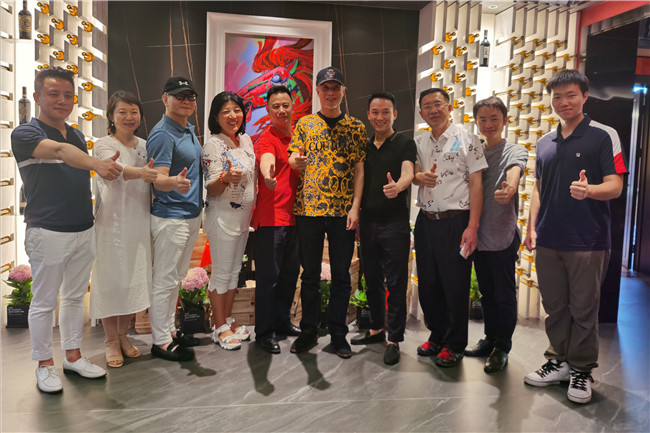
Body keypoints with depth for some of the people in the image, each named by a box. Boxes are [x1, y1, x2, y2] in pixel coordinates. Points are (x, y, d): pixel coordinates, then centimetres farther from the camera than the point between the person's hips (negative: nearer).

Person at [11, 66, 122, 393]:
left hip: (83, 230, 6)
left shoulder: (77, 135, 12)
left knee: (75, 296, 16)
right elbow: (59, 150, -33)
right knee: (44, 301, 6)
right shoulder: (25, 134, -10)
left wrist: (104, 166, 3)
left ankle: (73, 356, 29)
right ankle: (44, 365, 21)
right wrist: (97, 164, -49)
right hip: (48, 232, -6)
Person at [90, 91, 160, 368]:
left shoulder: (144, 146, 12)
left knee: (135, 277, 9)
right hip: (112, 221, -5)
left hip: (139, 221, 5)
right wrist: (140, 172, -47)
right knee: (111, 277, 0)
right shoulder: (104, 145, -5)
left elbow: (154, 179, 13)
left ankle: (123, 335, 26)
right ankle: (111, 341, 15)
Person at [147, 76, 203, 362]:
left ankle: (169, 329, 31)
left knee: (175, 278, 19)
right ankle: (160, 341, 11)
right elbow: (158, 179, -24)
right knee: (163, 281, 0)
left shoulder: (189, 130, 13)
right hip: (170, 217, -10)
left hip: (191, 214, 10)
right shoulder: (162, 134, -16)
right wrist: (175, 182, -44)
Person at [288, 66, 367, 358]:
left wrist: (355, 206, -7)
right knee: (310, 274, 8)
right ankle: (309, 331, 21)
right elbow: (294, 158, 5)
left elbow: (359, 168, 3)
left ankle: (338, 334, 18)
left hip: (343, 211, 0)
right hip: (308, 208, 1)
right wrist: (296, 162, -20)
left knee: (341, 275, 6)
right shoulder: (305, 123, 9)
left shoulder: (356, 127, 7)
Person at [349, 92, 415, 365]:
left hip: (394, 223, -5)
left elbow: (408, 172, -19)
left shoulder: (405, 144, -1)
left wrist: (397, 186, -42)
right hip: (367, 222, 5)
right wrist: (354, 216, 11)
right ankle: (376, 328, 30)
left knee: (395, 283, -1)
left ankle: (394, 340, 7)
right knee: (371, 279, 14)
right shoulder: (364, 146, 14)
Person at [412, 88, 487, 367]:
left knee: (455, 285, 1)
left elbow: (476, 184, -7)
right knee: (427, 283, 11)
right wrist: (419, 176, -14)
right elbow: (412, 173, 12)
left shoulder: (466, 139, -3)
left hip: (455, 221, -5)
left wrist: (472, 227, -15)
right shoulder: (419, 142, 13)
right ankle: (437, 335, 29)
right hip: (425, 220, 5)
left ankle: (454, 345, 16)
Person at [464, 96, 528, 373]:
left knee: (504, 295, 3)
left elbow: (515, 169, -25)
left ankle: (501, 348, 17)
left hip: (503, 236, -5)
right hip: (479, 235, 5)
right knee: (486, 293, 16)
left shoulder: (515, 151, -3)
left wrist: (510, 186, -49)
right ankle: (490, 340, 31)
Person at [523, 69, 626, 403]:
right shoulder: (544, 143, 13)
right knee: (554, 307, 12)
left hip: (588, 241, -5)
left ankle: (582, 370, 19)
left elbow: (615, 186, -9)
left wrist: (589, 190, -30)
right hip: (548, 240, 5)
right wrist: (531, 227, 8)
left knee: (583, 309, 4)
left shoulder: (604, 136, -2)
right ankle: (559, 361, 28)